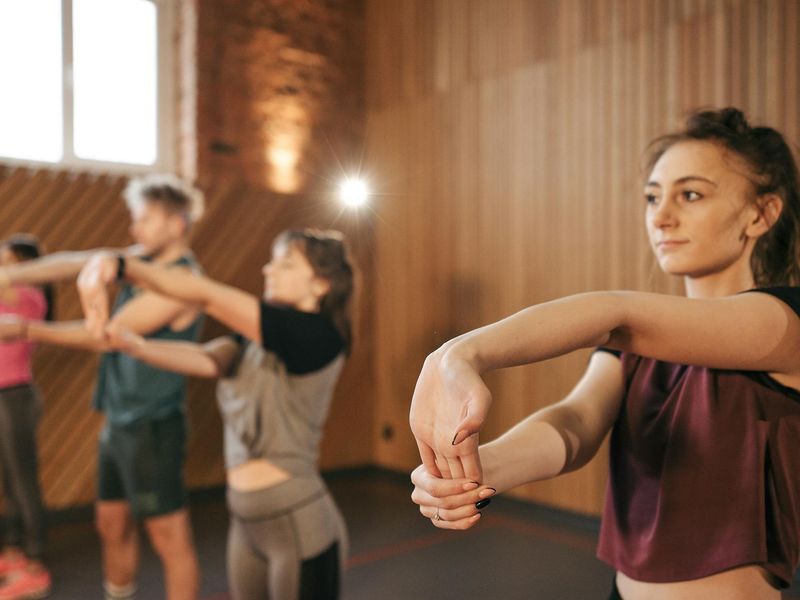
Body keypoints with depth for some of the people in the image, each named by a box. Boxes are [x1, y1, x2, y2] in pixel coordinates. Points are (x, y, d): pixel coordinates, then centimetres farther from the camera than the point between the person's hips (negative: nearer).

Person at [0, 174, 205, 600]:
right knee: (112, 527, 20)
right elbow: (77, 263, 2)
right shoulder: (142, 258, 7)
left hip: (151, 428, -9)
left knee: (170, 537, 1)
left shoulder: (182, 279, -19)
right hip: (118, 421, 9)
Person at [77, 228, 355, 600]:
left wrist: (120, 265, -26)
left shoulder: (315, 334, -17)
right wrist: (135, 345, -27)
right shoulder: (255, 338, 6)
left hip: (298, 524, -7)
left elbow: (207, 297, -23)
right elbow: (206, 361, -12)